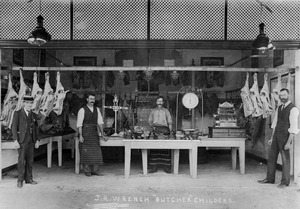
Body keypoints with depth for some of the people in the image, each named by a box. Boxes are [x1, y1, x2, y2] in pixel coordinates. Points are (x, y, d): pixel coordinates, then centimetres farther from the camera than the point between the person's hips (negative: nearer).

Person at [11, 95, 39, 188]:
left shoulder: (33, 115, 12)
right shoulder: (17, 113, -1)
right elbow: (14, 127, -4)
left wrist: (36, 139, 9)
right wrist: (15, 140, -11)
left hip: (31, 141, 4)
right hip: (22, 141, -4)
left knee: (30, 160, 8)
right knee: (22, 160, -4)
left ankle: (29, 179, 17)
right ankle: (20, 180, 6)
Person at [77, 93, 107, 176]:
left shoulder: (97, 109, 10)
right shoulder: (82, 110, -5)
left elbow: (100, 122, 7)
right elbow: (79, 124, -8)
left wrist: (102, 133, 0)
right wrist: (80, 136, -13)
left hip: (94, 132, 5)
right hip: (85, 132, -4)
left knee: (96, 151, 3)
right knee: (86, 152, -1)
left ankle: (96, 170, 11)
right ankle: (87, 171, 9)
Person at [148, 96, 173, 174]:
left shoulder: (166, 111, 15)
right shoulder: (153, 111, 19)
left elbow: (170, 122, 10)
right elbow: (149, 121, 16)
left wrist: (170, 130, -2)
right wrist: (152, 126, -4)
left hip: (164, 129, -1)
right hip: (156, 129, 1)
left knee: (165, 149, -6)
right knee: (154, 148, -6)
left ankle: (166, 167, -2)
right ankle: (154, 167, -3)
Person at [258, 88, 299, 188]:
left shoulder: (293, 109, -12)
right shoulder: (279, 108, 12)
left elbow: (293, 127, -15)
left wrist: (289, 142, -19)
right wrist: (272, 138, 16)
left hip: (285, 136, -7)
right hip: (276, 135, 7)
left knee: (285, 159, 4)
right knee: (271, 157, 12)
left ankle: (285, 181, 17)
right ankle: (270, 179, 23)